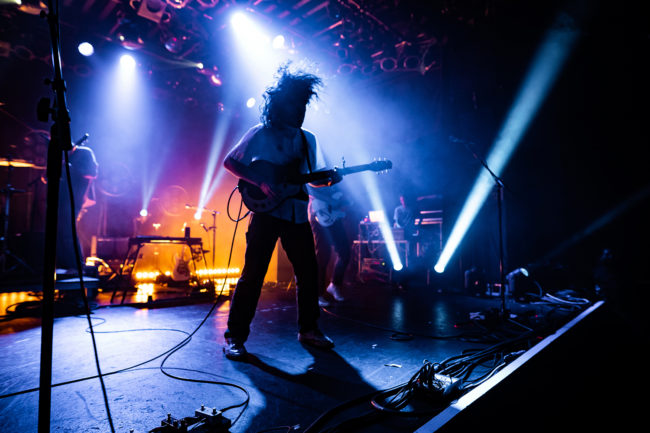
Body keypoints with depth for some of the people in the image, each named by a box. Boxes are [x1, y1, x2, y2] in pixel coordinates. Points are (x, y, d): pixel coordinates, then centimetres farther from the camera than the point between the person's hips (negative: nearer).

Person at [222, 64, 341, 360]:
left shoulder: (307, 139, 17)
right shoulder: (261, 133, 1)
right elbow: (230, 162, -3)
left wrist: (328, 179, -1)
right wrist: (261, 183, -15)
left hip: (297, 215, 5)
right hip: (266, 211, -5)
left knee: (308, 272, 7)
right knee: (253, 274, -6)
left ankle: (308, 329, 24)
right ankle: (235, 338, 6)